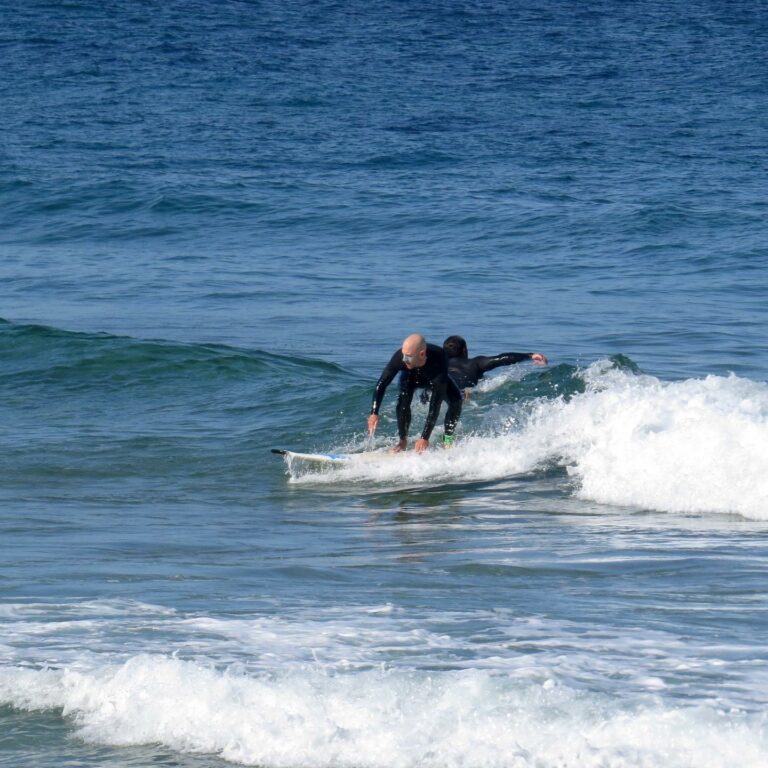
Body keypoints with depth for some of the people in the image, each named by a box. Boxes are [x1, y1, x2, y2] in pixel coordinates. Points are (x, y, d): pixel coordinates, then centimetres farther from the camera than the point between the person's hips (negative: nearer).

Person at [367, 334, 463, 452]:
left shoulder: (438, 361, -45)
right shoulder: (399, 357, -39)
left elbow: (436, 403, -45)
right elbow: (381, 384, -24)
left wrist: (425, 438, -48)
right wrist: (374, 413, -37)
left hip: (433, 378, -1)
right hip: (410, 377, 1)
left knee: (455, 399, -25)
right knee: (403, 400, -29)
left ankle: (447, 441, -9)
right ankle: (403, 441, -12)